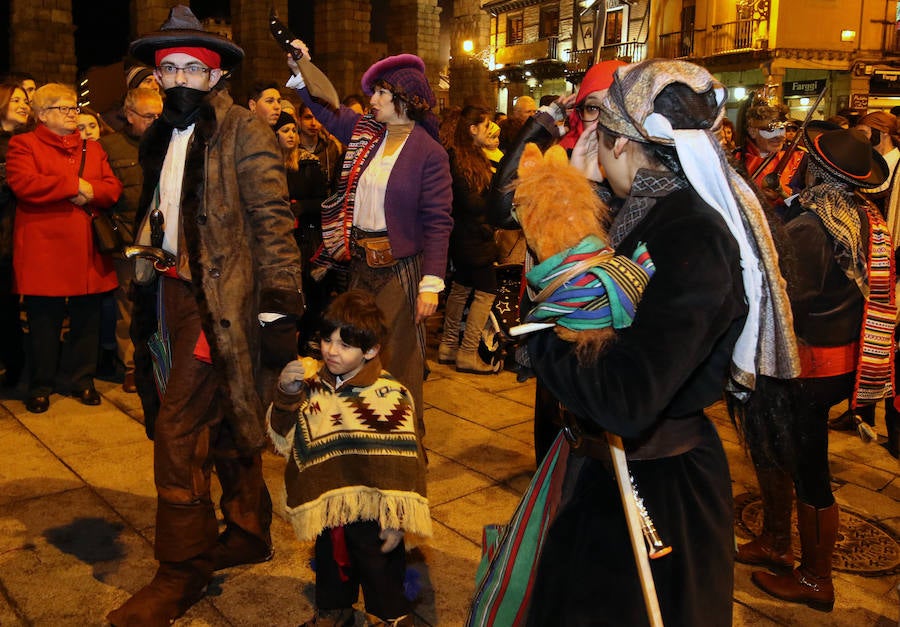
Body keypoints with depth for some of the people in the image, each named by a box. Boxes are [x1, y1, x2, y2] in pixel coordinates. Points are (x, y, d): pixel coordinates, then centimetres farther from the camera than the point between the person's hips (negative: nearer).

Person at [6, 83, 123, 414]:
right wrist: (74, 185, -12)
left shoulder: (92, 148, 18)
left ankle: (82, 380, 23)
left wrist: (89, 192, -13)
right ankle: (40, 386, 17)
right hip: (44, 249, -4)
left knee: (87, 318, 8)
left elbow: (113, 188, 8)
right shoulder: (23, 144, 3)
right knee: (44, 321, 3)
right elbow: (23, 184, -15)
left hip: (87, 251, 4)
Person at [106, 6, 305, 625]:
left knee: (177, 430, -7)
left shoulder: (243, 130, -8)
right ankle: (249, 533, 34)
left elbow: (272, 220, -14)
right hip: (174, 291, 8)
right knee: (227, 422, 17)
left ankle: (183, 572, 10)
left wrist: (280, 305, -18)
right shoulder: (163, 135, 15)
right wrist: (143, 261, 12)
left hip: (220, 300, -7)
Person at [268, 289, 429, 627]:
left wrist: (395, 519, -15)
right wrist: (287, 395, -15)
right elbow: (285, 438, 2)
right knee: (330, 564, 28)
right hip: (325, 508, 5)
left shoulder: (389, 397, -22)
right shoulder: (314, 385, -6)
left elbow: (401, 463, -18)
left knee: (381, 575, 17)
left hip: (370, 514, -5)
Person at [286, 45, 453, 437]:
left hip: (399, 267, -7)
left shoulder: (429, 153, -11)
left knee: (397, 358, 1)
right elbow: (328, 111, 24)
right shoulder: (365, 132, 8)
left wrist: (431, 283, -20)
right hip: (360, 260, 7)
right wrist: (301, 71, 11)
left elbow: (438, 223, -14)